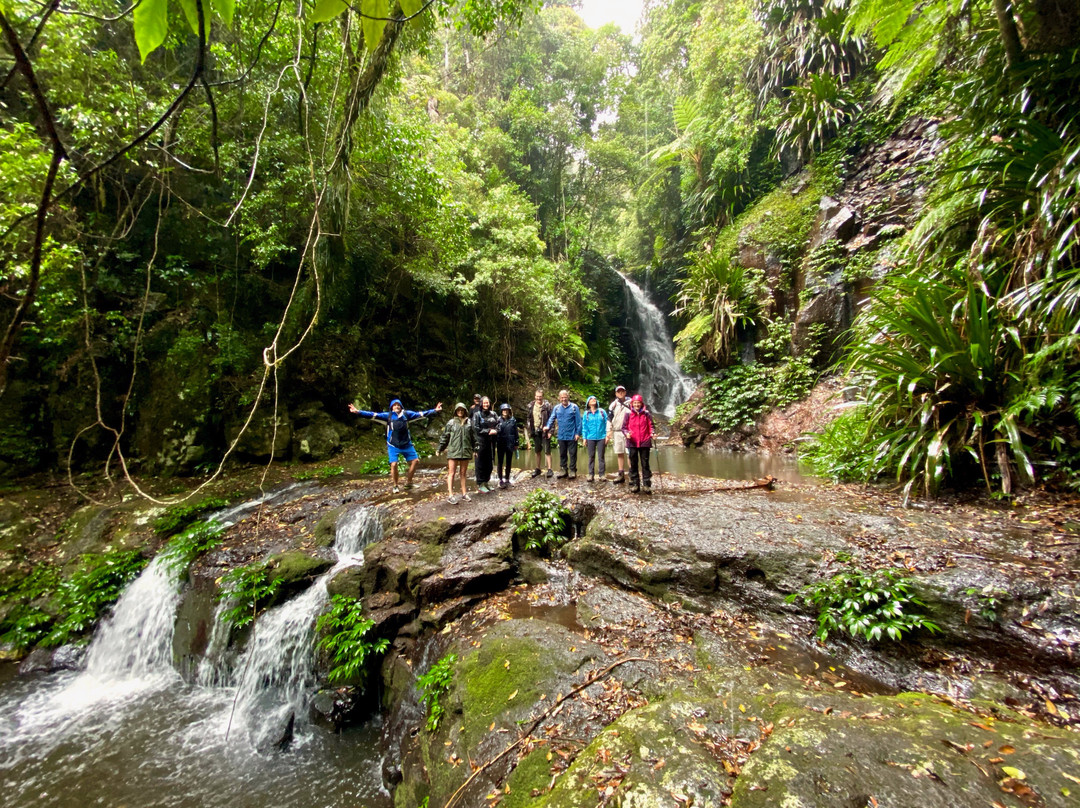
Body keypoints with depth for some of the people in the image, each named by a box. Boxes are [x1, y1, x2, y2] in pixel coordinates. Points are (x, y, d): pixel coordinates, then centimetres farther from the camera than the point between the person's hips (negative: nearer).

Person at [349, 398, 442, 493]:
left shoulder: (406, 414, 3)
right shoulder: (388, 416, -2)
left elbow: (421, 414, 5)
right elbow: (373, 415, -7)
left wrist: (434, 411, 2)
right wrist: (358, 412, -17)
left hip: (407, 444, 3)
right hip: (393, 446, -3)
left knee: (415, 460, 3)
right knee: (393, 464, -10)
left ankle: (408, 482, 20)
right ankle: (395, 486, 12)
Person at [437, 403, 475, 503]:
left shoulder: (469, 422, 9)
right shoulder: (451, 422, 3)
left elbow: (473, 437, 12)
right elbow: (445, 437, 4)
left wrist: (475, 449, 11)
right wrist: (440, 449, 3)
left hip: (466, 451, 3)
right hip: (453, 451, -2)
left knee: (463, 473, 11)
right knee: (451, 473, -4)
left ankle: (464, 493, 19)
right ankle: (450, 495, -3)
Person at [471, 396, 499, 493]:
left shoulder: (493, 414, 12)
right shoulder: (477, 414, -3)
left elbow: (498, 424, 10)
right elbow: (475, 428, -10)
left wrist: (495, 431, -10)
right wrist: (488, 431, -14)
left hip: (491, 442, 5)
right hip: (481, 442, -5)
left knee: (490, 463, 11)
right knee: (481, 463, -2)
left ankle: (486, 482, 23)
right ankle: (480, 485, 6)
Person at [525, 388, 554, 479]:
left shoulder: (547, 405, -6)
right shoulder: (531, 406, 5)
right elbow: (528, 419, 10)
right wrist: (529, 432, 5)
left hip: (544, 431, -4)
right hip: (535, 431, 4)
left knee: (547, 451, -2)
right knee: (538, 451, 14)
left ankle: (549, 469, 4)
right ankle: (537, 469, 24)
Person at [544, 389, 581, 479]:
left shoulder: (574, 407, -4)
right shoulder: (556, 408, 7)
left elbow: (578, 421, -5)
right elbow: (551, 418, 3)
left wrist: (578, 433, -9)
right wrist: (548, 427, -16)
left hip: (572, 436, -3)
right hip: (561, 436, 4)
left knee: (572, 454, 4)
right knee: (562, 454, 12)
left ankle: (573, 470, 13)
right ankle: (563, 470, 21)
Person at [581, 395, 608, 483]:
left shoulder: (602, 412, 5)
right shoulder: (586, 414, 8)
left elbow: (607, 423, 4)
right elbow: (584, 426, 9)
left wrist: (607, 436, -2)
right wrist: (584, 438, 4)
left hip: (601, 438, 0)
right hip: (590, 438, 1)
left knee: (601, 456, 3)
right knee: (591, 457, 3)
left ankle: (602, 474, 9)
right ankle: (591, 475, 8)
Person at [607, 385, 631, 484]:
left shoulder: (630, 403, 4)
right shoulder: (613, 405, 10)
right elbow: (609, 419, 10)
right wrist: (609, 431, 2)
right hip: (616, 432, 3)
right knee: (619, 454, 9)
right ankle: (621, 475, 17)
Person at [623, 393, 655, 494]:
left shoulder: (647, 414, 1)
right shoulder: (629, 414, 3)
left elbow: (651, 426, 4)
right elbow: (624, 427, 5)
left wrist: (653, 433, -16)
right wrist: (626, 433, -14)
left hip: (645, 443, -1)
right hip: (632, 443, 1)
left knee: (645, 464, 4)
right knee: (633, 465, 8)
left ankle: (647, 485, 9)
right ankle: (634, 485, 16)